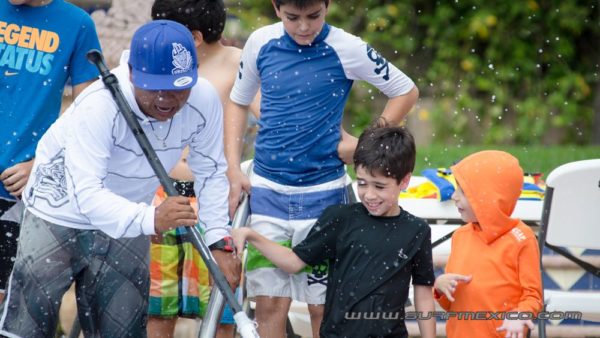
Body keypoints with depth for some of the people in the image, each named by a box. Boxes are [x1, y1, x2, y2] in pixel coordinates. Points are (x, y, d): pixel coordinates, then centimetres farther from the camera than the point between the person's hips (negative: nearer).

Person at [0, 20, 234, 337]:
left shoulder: (204, 101, -22)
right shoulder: (97, 106, -34)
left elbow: (211, 172, -7)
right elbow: (86, 194, -40)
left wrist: (218, 239, -18)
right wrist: (151, 219, -55)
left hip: (128, 221, 4)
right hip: (60, 212, -4)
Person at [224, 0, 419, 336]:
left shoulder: (347, 49, -9)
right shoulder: (260, 44, 0)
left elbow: (407, 92, 2)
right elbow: (238, 102, 15)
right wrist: (234, 170, 6)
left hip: (322, 194, -2)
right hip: (267, 191, 2)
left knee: (322, 306, 2)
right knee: (269, 304, 1)